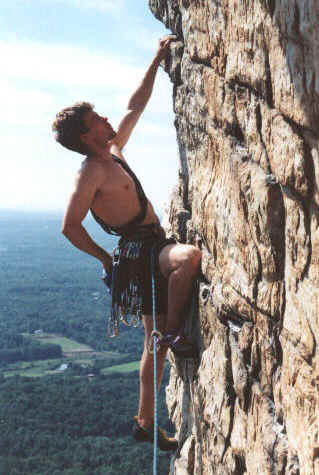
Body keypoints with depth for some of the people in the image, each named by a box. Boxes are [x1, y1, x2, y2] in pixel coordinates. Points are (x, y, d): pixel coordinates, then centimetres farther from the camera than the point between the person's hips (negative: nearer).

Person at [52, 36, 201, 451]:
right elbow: (71, 227, -17)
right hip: (141, 252, -8)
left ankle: (146, 424, 19)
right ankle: (174, 332, -20)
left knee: (156, 343, 10)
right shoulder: (92, 172, -14)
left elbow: (136, 106, 21)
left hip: (155, 249, 8)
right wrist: (107, 260, -8)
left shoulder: (114, 153, 11)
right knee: (191, 256, -38)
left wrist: (157, 61, 20)